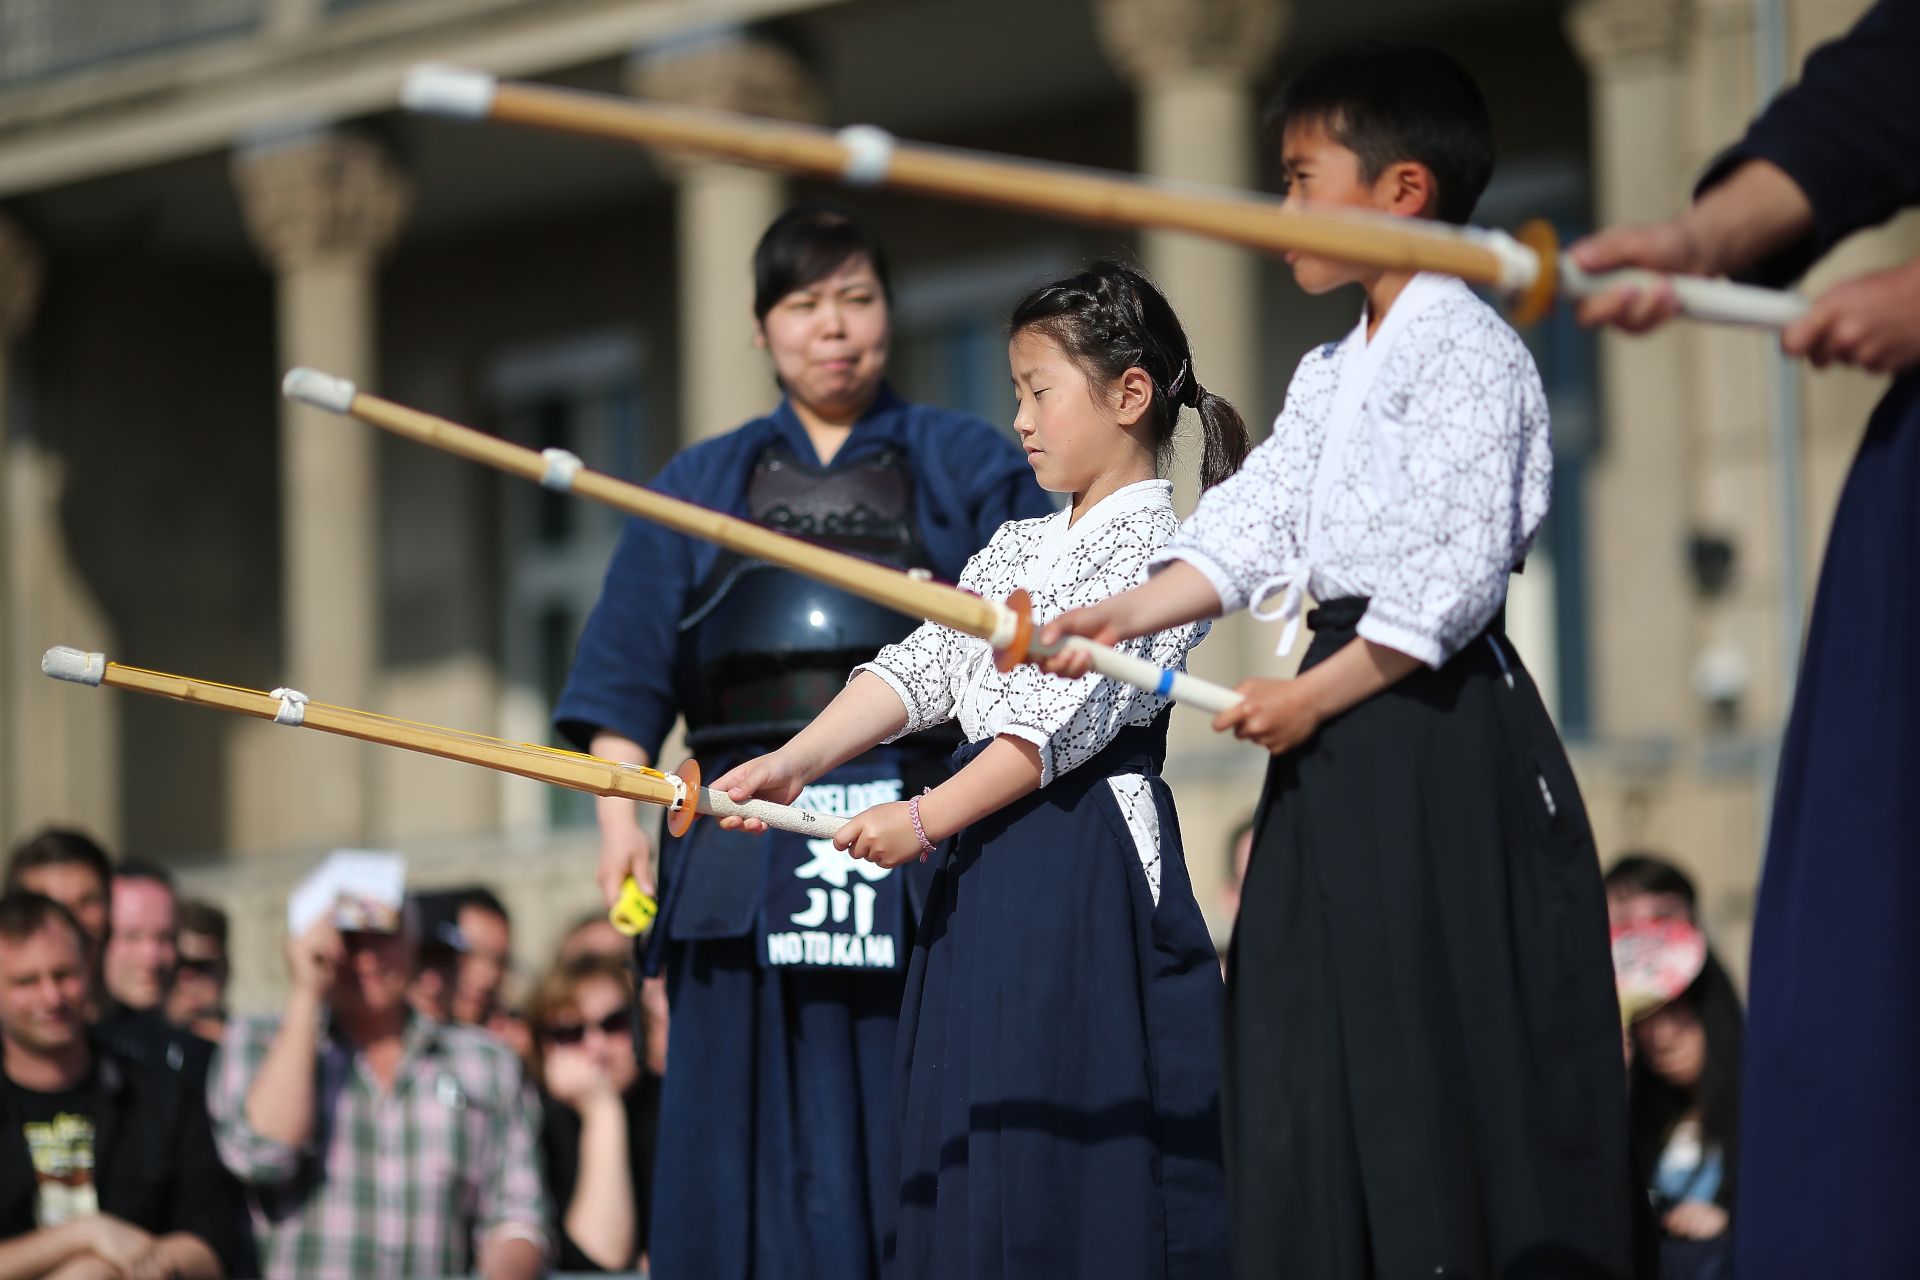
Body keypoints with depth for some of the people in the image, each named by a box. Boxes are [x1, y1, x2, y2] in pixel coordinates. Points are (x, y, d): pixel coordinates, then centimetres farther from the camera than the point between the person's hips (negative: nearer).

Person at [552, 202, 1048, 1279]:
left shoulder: (972, 466, 14)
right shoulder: (698, 488, 20)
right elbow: (630, 669, 14)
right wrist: (620, 814, 2)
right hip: (753, 847, 2)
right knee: (763, 1146, -2)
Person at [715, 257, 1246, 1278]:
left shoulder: (1157, 547, -6)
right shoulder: (1017, 546, 19)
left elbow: (1070, 716, -15)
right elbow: (923, 666, 9)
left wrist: (928, 818, -19)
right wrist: (796, 761, -5)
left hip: (1089, 862, -8)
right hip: (985, 864, 8)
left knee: (1075, 1141, -9)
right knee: (972, 1146, 5)